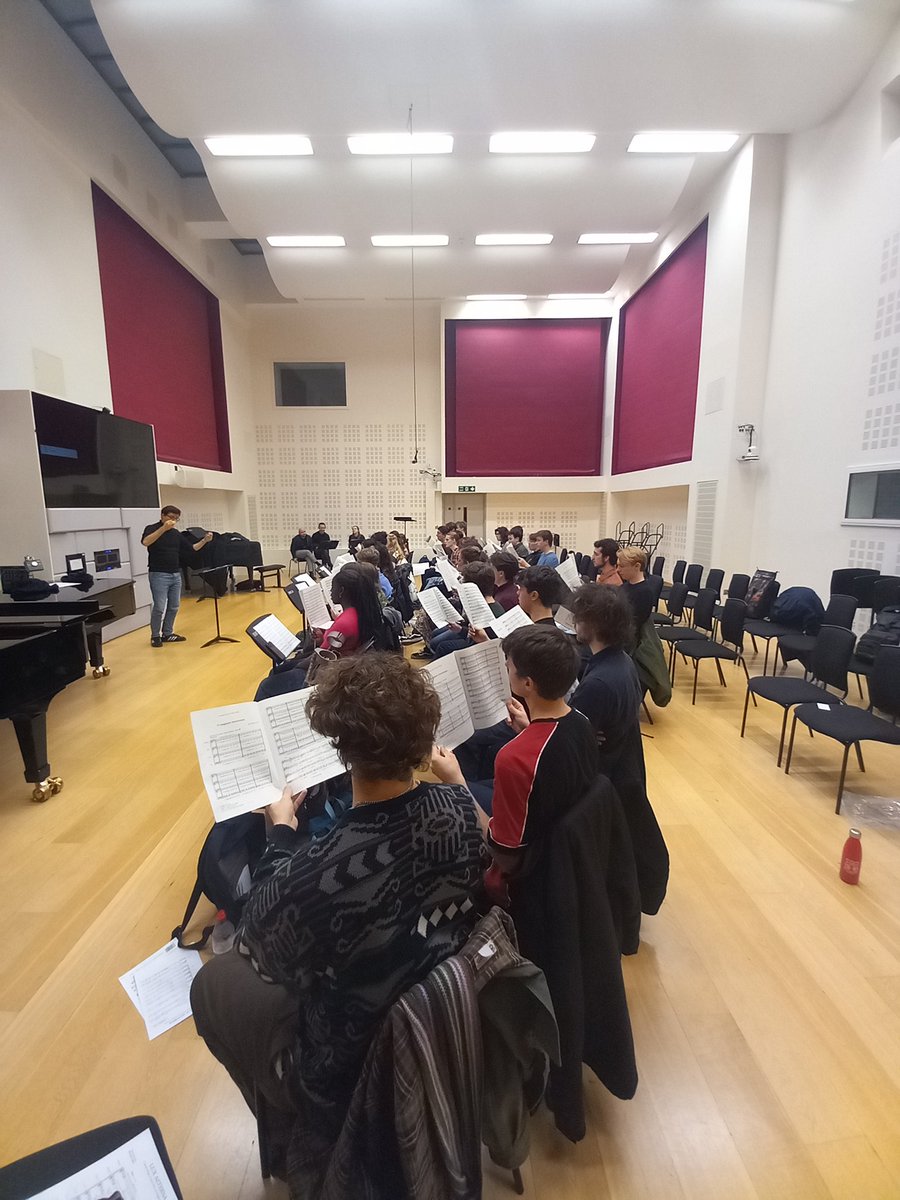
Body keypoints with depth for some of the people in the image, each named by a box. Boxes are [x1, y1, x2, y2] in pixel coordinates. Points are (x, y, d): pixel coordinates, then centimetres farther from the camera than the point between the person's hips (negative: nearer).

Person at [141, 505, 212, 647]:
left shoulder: (176, 533, 13)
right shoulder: (152, 529, -4)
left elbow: (191, 548, 14)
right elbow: (145, 542, -26)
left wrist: (204, 541, -3)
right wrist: (164, 528, -33)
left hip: (176, 574, 6)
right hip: (159, 575, -6)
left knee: (173, 607, 10)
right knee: (159, 607, -6)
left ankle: (167, 633, 22)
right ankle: (155, 636, 9)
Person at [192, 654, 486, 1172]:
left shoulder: (314, 874, -38)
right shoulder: (460, 807, -22)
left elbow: (260, 949, -14)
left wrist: (282, 834, -5)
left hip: (357, 1072, -5)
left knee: (214, 983, 15)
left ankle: (294, 1129, 32)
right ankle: (297, 1118, 41)